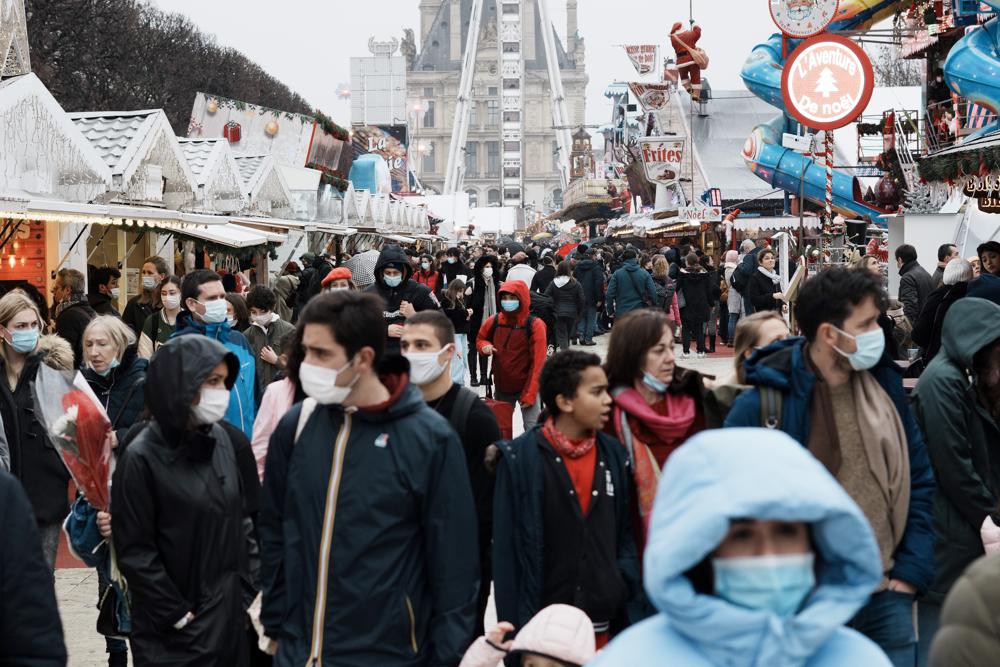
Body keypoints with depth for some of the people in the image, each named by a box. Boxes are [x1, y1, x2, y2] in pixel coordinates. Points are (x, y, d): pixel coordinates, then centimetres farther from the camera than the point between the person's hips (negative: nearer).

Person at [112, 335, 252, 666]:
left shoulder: (221, 439, 3)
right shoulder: (141, 458, -14)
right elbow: (135, 553, -13)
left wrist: (249, 587, 6)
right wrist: (180, 616, -10)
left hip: (229, 613, 6)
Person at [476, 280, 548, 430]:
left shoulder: (534, 325, -13)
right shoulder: (494, 322, -2)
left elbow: (538, 362, -15)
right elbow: (480, 339, 18)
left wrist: (530, 394, -18)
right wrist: (485, 346, -7)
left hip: (526, 387, -5)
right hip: (502, 387, 5)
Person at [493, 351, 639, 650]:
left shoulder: (613, 454, 5)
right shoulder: (520, 459, -9)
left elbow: (625, 533, 11)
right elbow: (506, 550, -8)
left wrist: (626, 590, -2)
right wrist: (516, 627, -10)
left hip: (604, 625, 4)